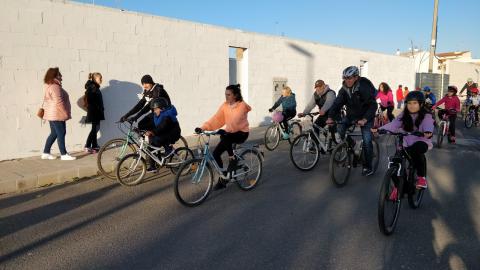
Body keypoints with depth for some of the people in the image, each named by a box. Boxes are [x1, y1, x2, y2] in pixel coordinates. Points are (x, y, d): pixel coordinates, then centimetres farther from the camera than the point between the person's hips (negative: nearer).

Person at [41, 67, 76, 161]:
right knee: (61, 134, -5)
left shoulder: (49, 86, 16)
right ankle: (64, 155, -1)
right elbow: (59, 102, -22)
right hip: (57, 114, -10)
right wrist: (66, 113, -17)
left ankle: (46, 153, 19)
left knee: (54, 134, 15)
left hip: (52, 114, 10)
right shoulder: (55, 87, -17)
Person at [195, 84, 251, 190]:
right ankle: (222, 179, 7)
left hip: (241, 133, -6)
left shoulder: (242, 106, -16)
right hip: (230, 132, 6)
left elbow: (235, 121, -31)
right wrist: (203, 127, -24)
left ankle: (233, 159, -10)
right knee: (216, 154, -9)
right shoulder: (225, 105, 0)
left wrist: (225, 130, -48)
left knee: (225, 137, -36)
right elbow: (216, 118, -10)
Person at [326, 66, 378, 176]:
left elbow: (373, 105, -28)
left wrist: (364, 119, -41)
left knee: (367, 141, -12)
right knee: (340, 128, -17)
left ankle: (368, 167, 2)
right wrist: (330, 117, -28)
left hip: (366, 117, -5)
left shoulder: (364, 87, -23)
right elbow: (337, 103, -12)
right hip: (351, 115, 5)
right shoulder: (344, 89, -7)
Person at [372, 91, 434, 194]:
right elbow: (393, 124, -7)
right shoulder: (403, 115, 7)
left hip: (421, 142, -3)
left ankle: (421, 176, -14)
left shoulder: (426, 116, -2)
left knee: (416, 151, -36)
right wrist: (380, 129, -25)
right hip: (406, 143, 3)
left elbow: (428, 126, -22)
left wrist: (428, 132, -47)